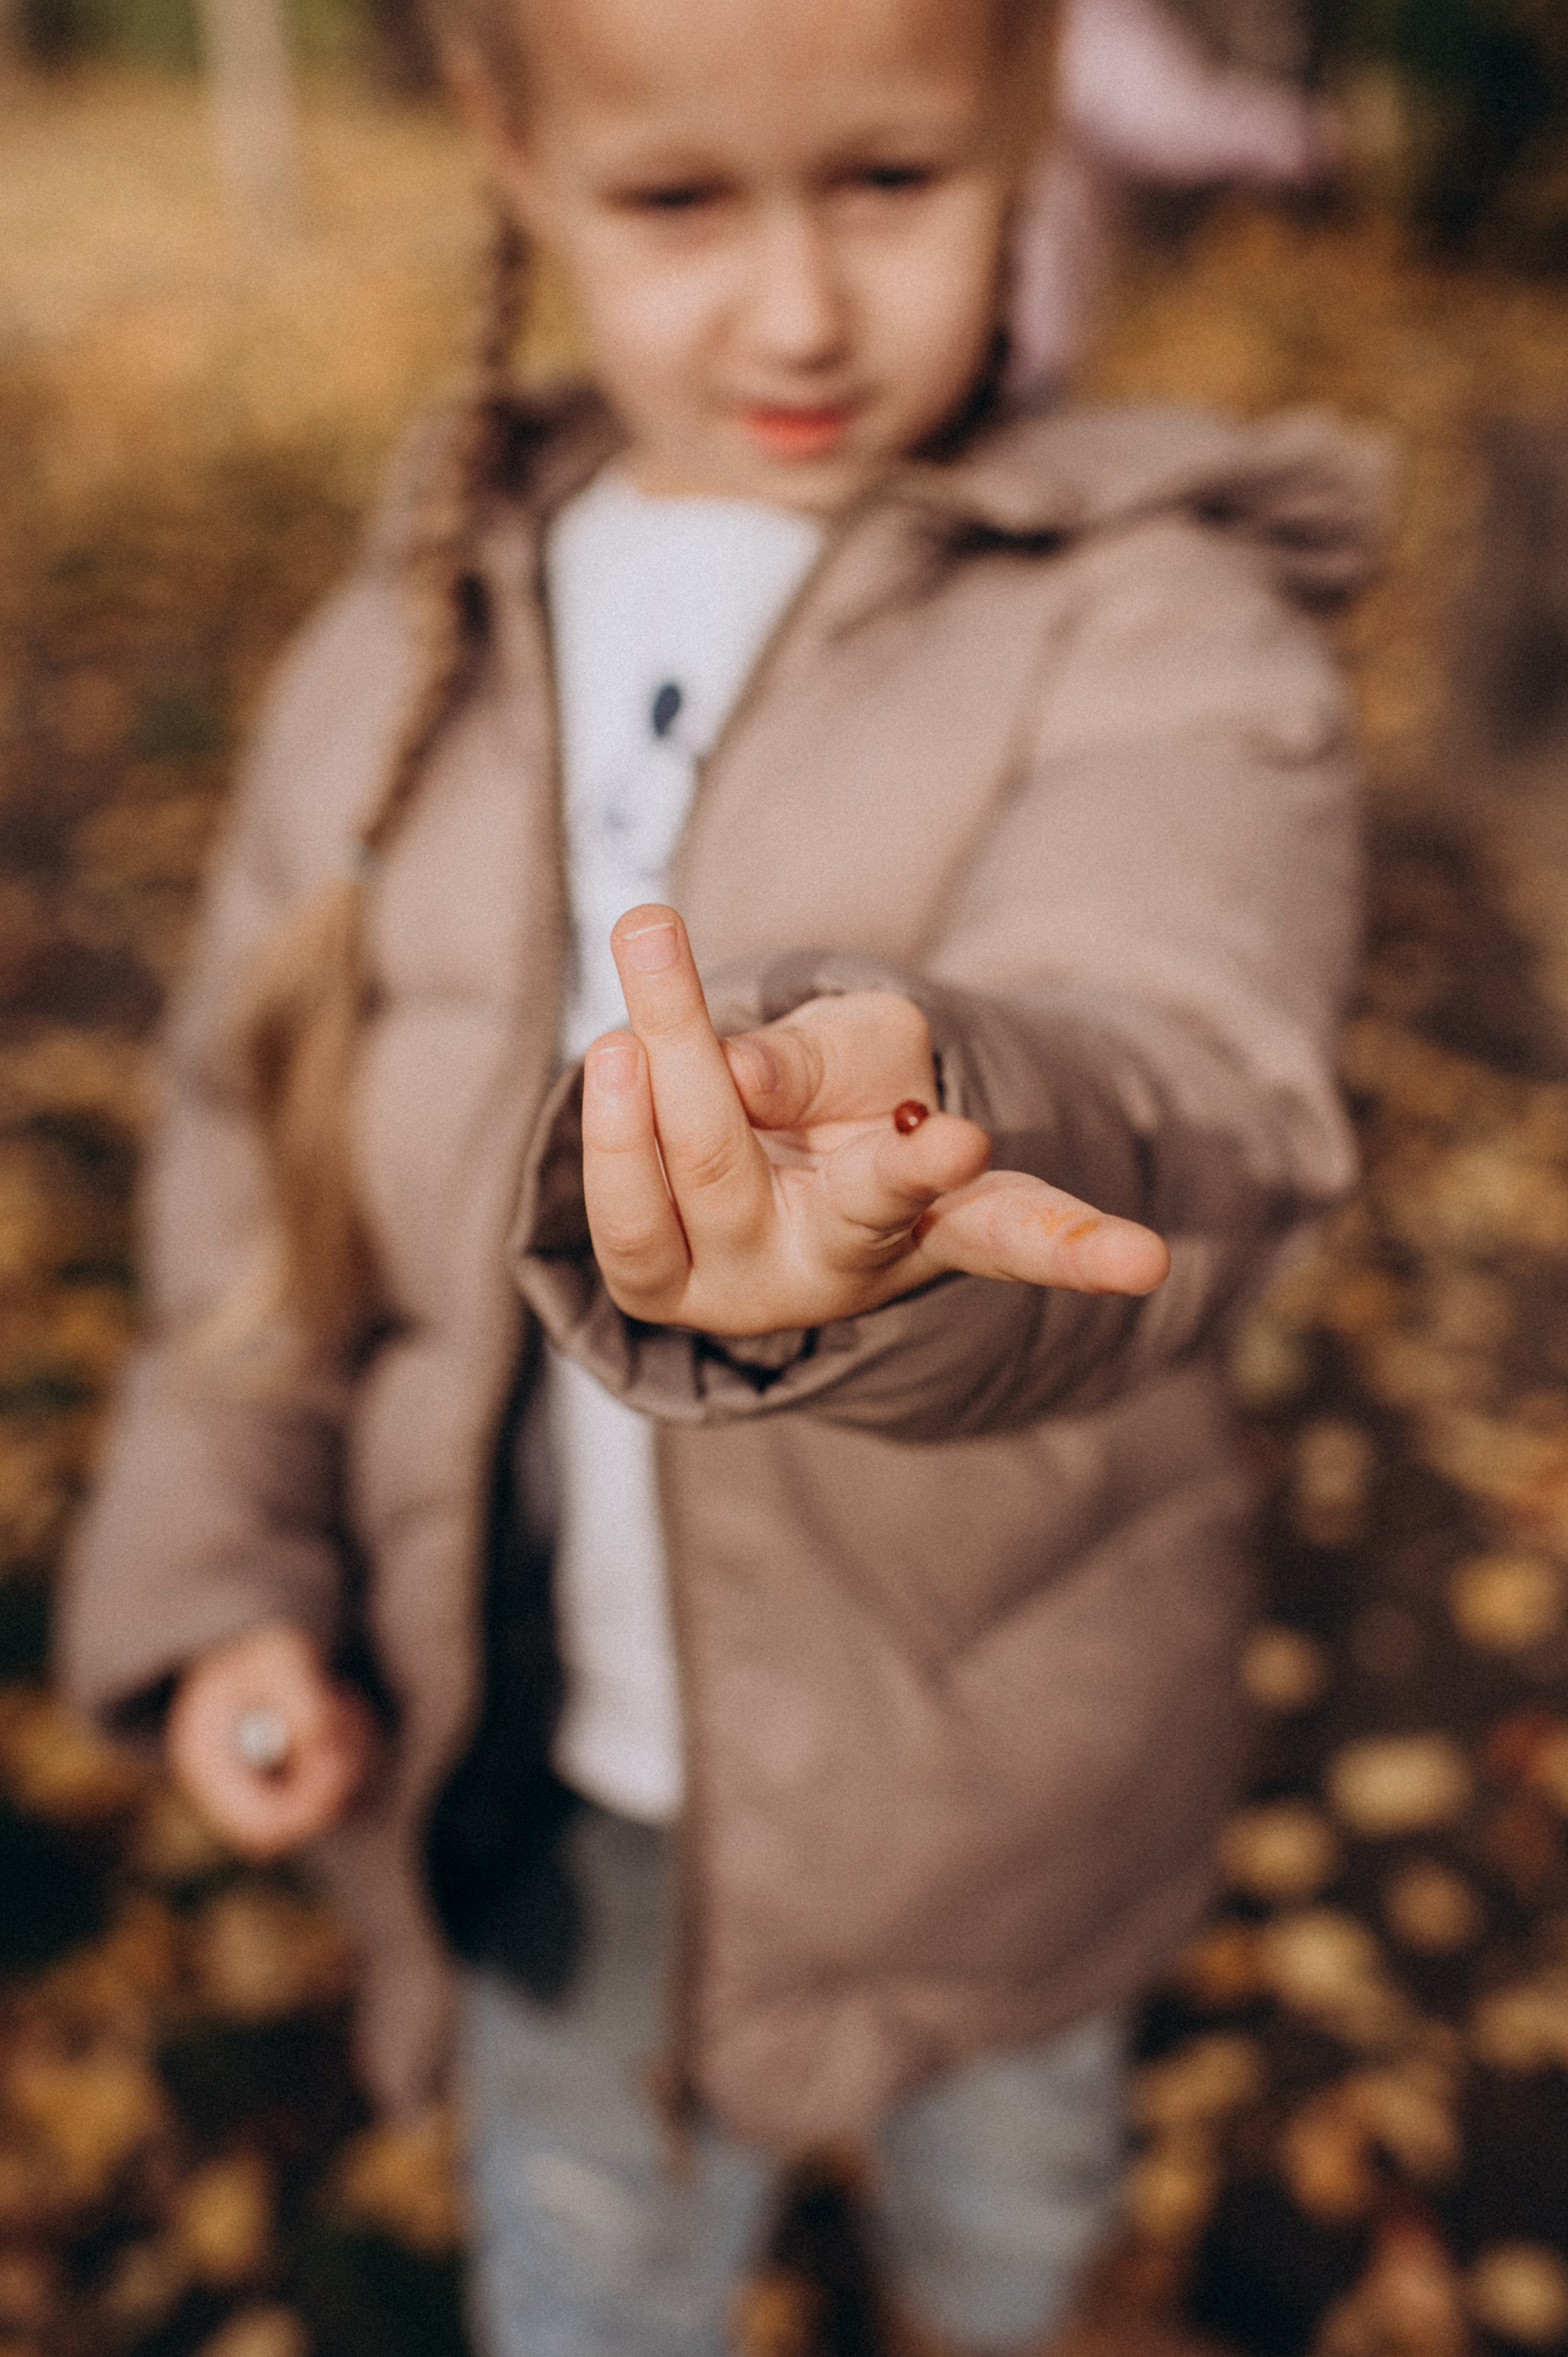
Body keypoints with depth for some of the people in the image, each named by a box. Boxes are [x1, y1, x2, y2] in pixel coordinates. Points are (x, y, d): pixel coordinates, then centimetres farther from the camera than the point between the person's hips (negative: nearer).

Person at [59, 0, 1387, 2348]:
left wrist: (918, 1124, -60)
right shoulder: (412, 646, -5)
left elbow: (1172, 1068, -37)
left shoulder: (1153, 633, -16)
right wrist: (225, 1569, -3)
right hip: (544, 1759, 2)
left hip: (989, 1769, -1)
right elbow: (262, 1127, 4)